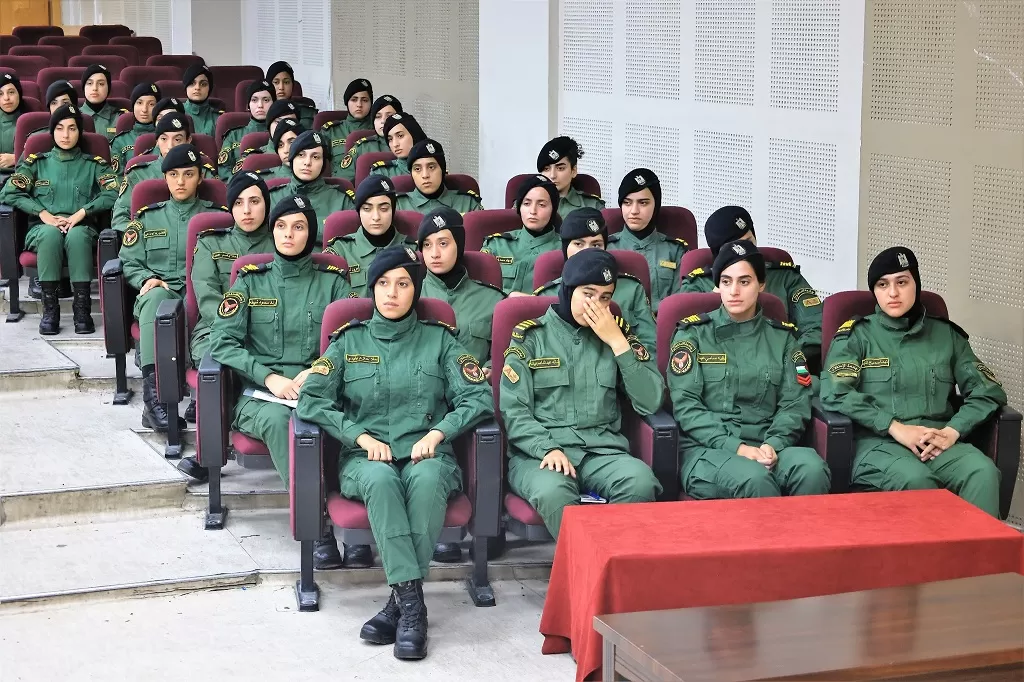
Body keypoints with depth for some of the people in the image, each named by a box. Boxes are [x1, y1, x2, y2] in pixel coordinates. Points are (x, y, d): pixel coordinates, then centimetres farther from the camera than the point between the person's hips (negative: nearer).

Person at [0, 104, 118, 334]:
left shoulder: (93, 164, 15)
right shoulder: (37, 163, 17)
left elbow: (114, 193, -2)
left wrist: (81, 213, -14)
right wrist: (43, 213, -8)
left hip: (82, 228, -1)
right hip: (43, 229, 1)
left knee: (76, 235, -37)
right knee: (51, 234, -36)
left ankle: (82, 307, -37)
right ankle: (49, 307, -34)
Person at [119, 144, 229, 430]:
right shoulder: (148, 217, 21)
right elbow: (129, 262, 16)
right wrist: (147, 279, -5)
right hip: (159, 290, 1)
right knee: (156, 295, -38)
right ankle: (152, 392, -50)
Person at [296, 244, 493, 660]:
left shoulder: (439, 339, 13)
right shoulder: (350, 340, 14)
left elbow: (478, 399, 6)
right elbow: (310, 401, 4)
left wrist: (437, 432, -11)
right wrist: (362, 437, -9)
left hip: (426, 455, 0)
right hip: (366, 458, 0)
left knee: (426, 477, -38)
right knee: (380, 477, -37)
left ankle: (401, 601, -36)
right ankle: (411, 601, -42)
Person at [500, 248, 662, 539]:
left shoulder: (619, 333, 13)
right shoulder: (531, 336, 7)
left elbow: (650, 403, 3)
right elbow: (514, 411, 1)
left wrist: (618, 343, -4)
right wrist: (549, 449, -16)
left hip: (604, 451, 2)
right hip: (539, 451, -2)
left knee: (640, 483, -32)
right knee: (553, 492, -38)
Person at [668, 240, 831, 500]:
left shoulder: (782, 337, 15)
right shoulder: (693, 333, 6)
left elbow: (794, 404, 7)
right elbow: (686, 405, -4)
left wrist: (773, 445, -13)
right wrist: (735, 448, -16)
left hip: (766, 447, 3)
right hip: (708, 449, -3)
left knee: (812, 471, -31)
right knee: (755, 480, -36)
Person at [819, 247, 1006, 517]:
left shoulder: (946, 335, 18)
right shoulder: (856, 335, 8)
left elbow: (989, 391, 12)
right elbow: (834, 393, -6)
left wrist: (952, 431, -7)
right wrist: (895, 427, -15)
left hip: (939, 443, 3)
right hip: (878, 443, -3)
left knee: (983, 472, -30)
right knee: (915, 479, -37)